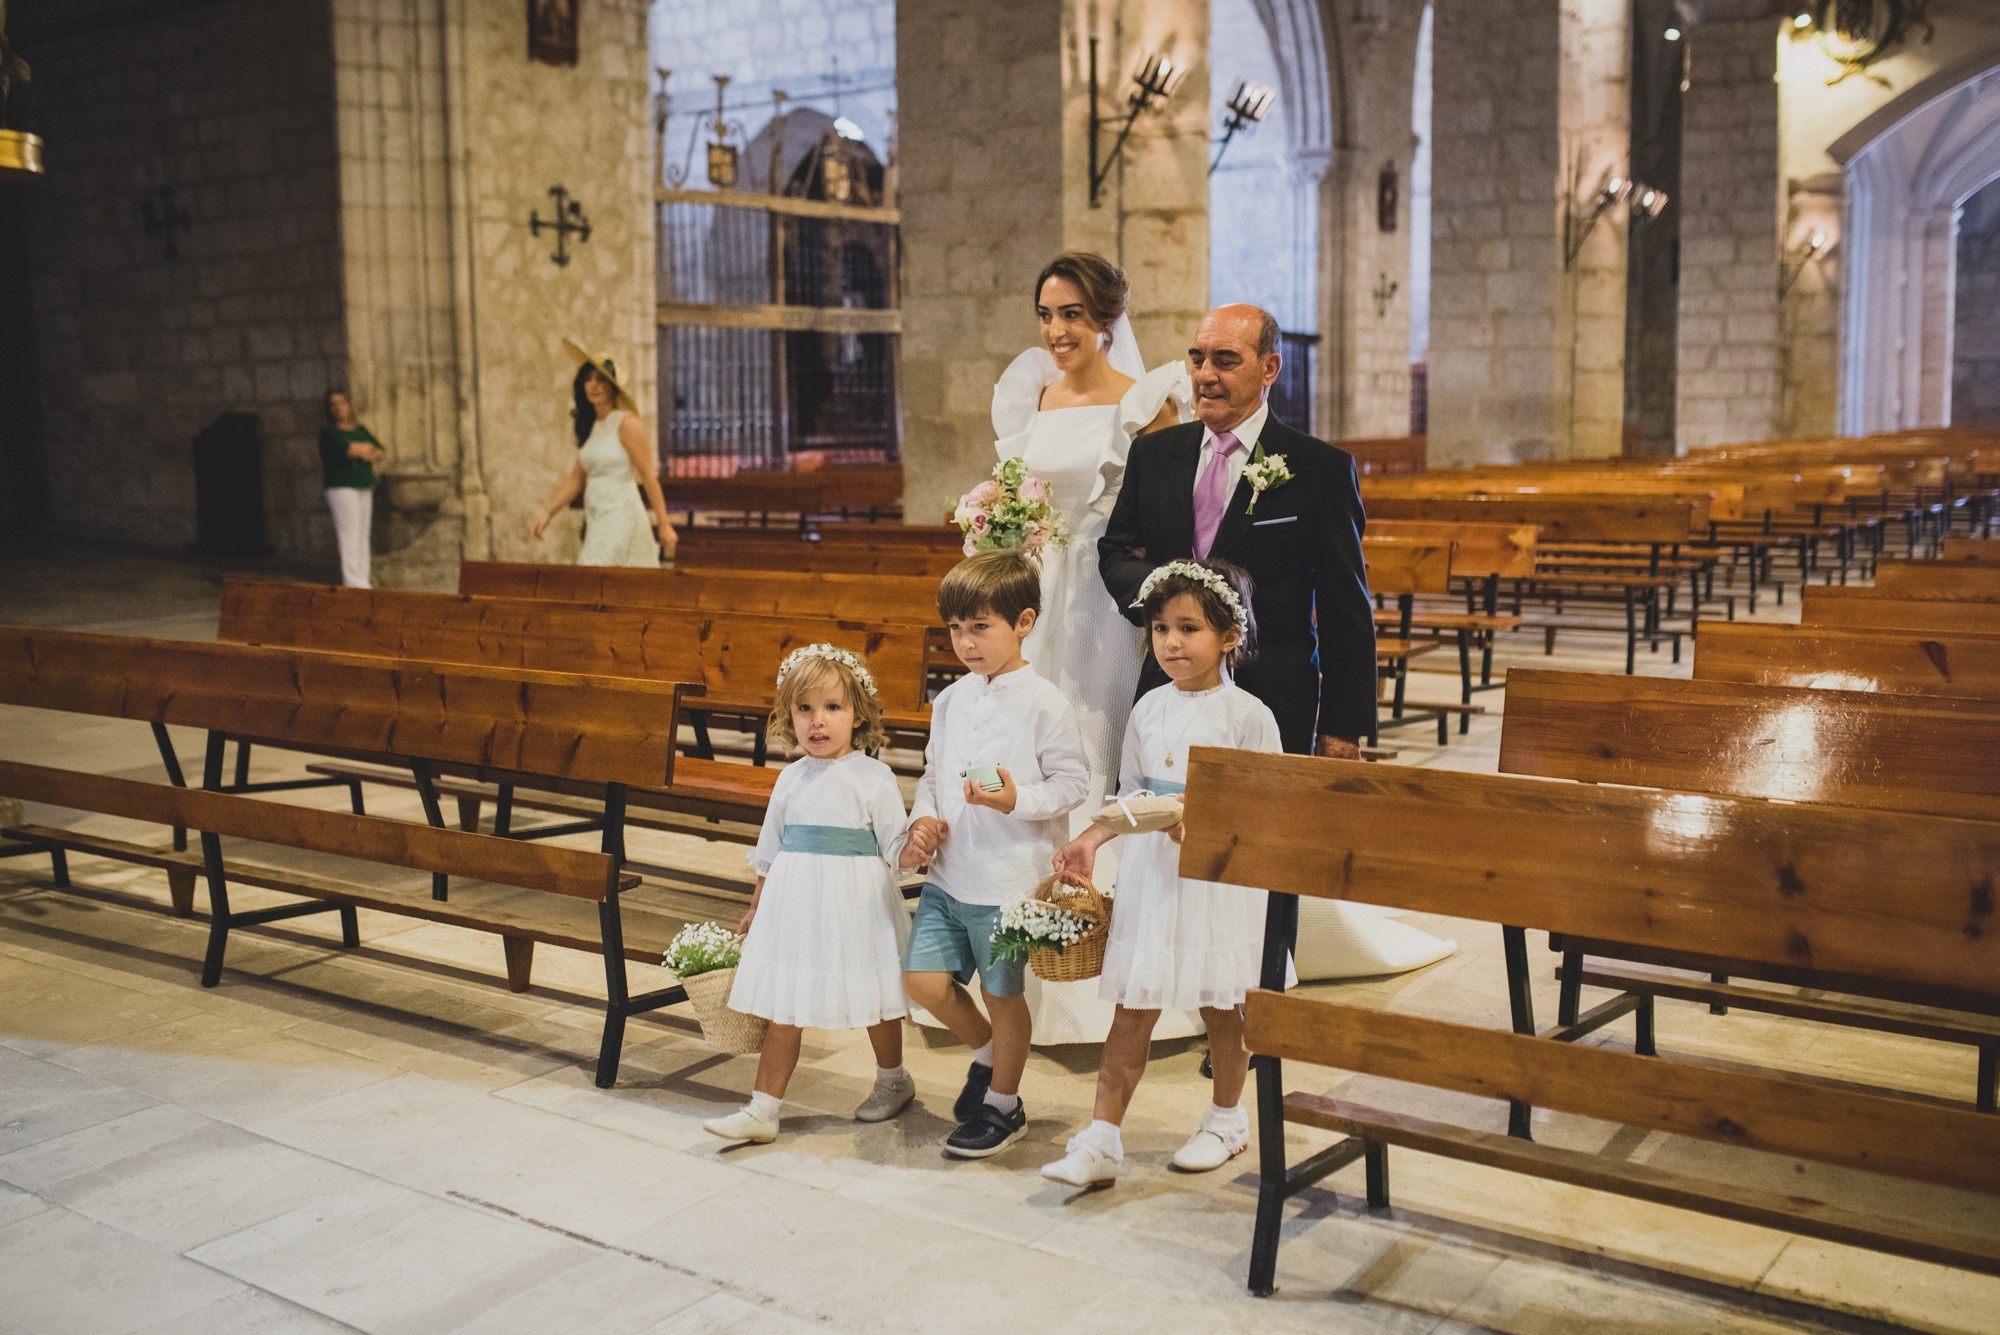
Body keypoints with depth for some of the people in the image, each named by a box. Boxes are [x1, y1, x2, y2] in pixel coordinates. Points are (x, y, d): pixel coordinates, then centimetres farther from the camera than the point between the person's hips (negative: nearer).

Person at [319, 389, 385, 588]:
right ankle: (353, 583, -17)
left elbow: (382, 453, 10)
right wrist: (368, 448, -1)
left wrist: (360, 450, -8)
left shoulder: (360, 430, 18)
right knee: (349, 536, -13)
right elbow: (346, 448, -18)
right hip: (341, 487, -6)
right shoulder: (328, 431, -2)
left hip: (365, 489, 7)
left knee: (362, 537, 5)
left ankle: (362, 582, 7)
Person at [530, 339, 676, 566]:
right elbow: (576, 477, 14)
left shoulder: (627, 424, -9)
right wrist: (546, 511, 5)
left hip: (621, 519, -7)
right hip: (597, 521, 7)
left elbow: (649, 477, -11)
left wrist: (663, 525, -12)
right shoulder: (589, 427, 13)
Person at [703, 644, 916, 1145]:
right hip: (795, 900, 4)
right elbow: (769, 850, 16)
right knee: (783, 1008, 5)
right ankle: (763, 1110, 10)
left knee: (873, 1000, 12)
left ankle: (892, 1080, 37)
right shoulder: (791, 778, 6)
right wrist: (756, 906, 21)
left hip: (855, 903, -3)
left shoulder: (873, 778, -7)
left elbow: (896, 846, -7)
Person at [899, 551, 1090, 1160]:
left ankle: (1003, 1105, 28)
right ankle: (985, 1052, 29)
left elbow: (1073, 782, -10)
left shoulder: (1044, 703, -11)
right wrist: (924, 818, -2)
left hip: (1011, 880, -5)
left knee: (1003, 994, 7)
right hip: (948, 874, 6)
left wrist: (1017, 800, -25)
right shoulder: (950, 701, 8)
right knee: (923, 979, -1)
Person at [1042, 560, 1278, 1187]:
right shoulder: (1148, 710, 6)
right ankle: (1100, 1141, 4)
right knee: (1132, 1008, 3)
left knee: (1220, 1006, 10)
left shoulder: (1248, 715, -8)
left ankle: (1227, 1119, 32)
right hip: (1152, 872, 4)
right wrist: (1092, 838, -1)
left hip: (1221, 878, -3)